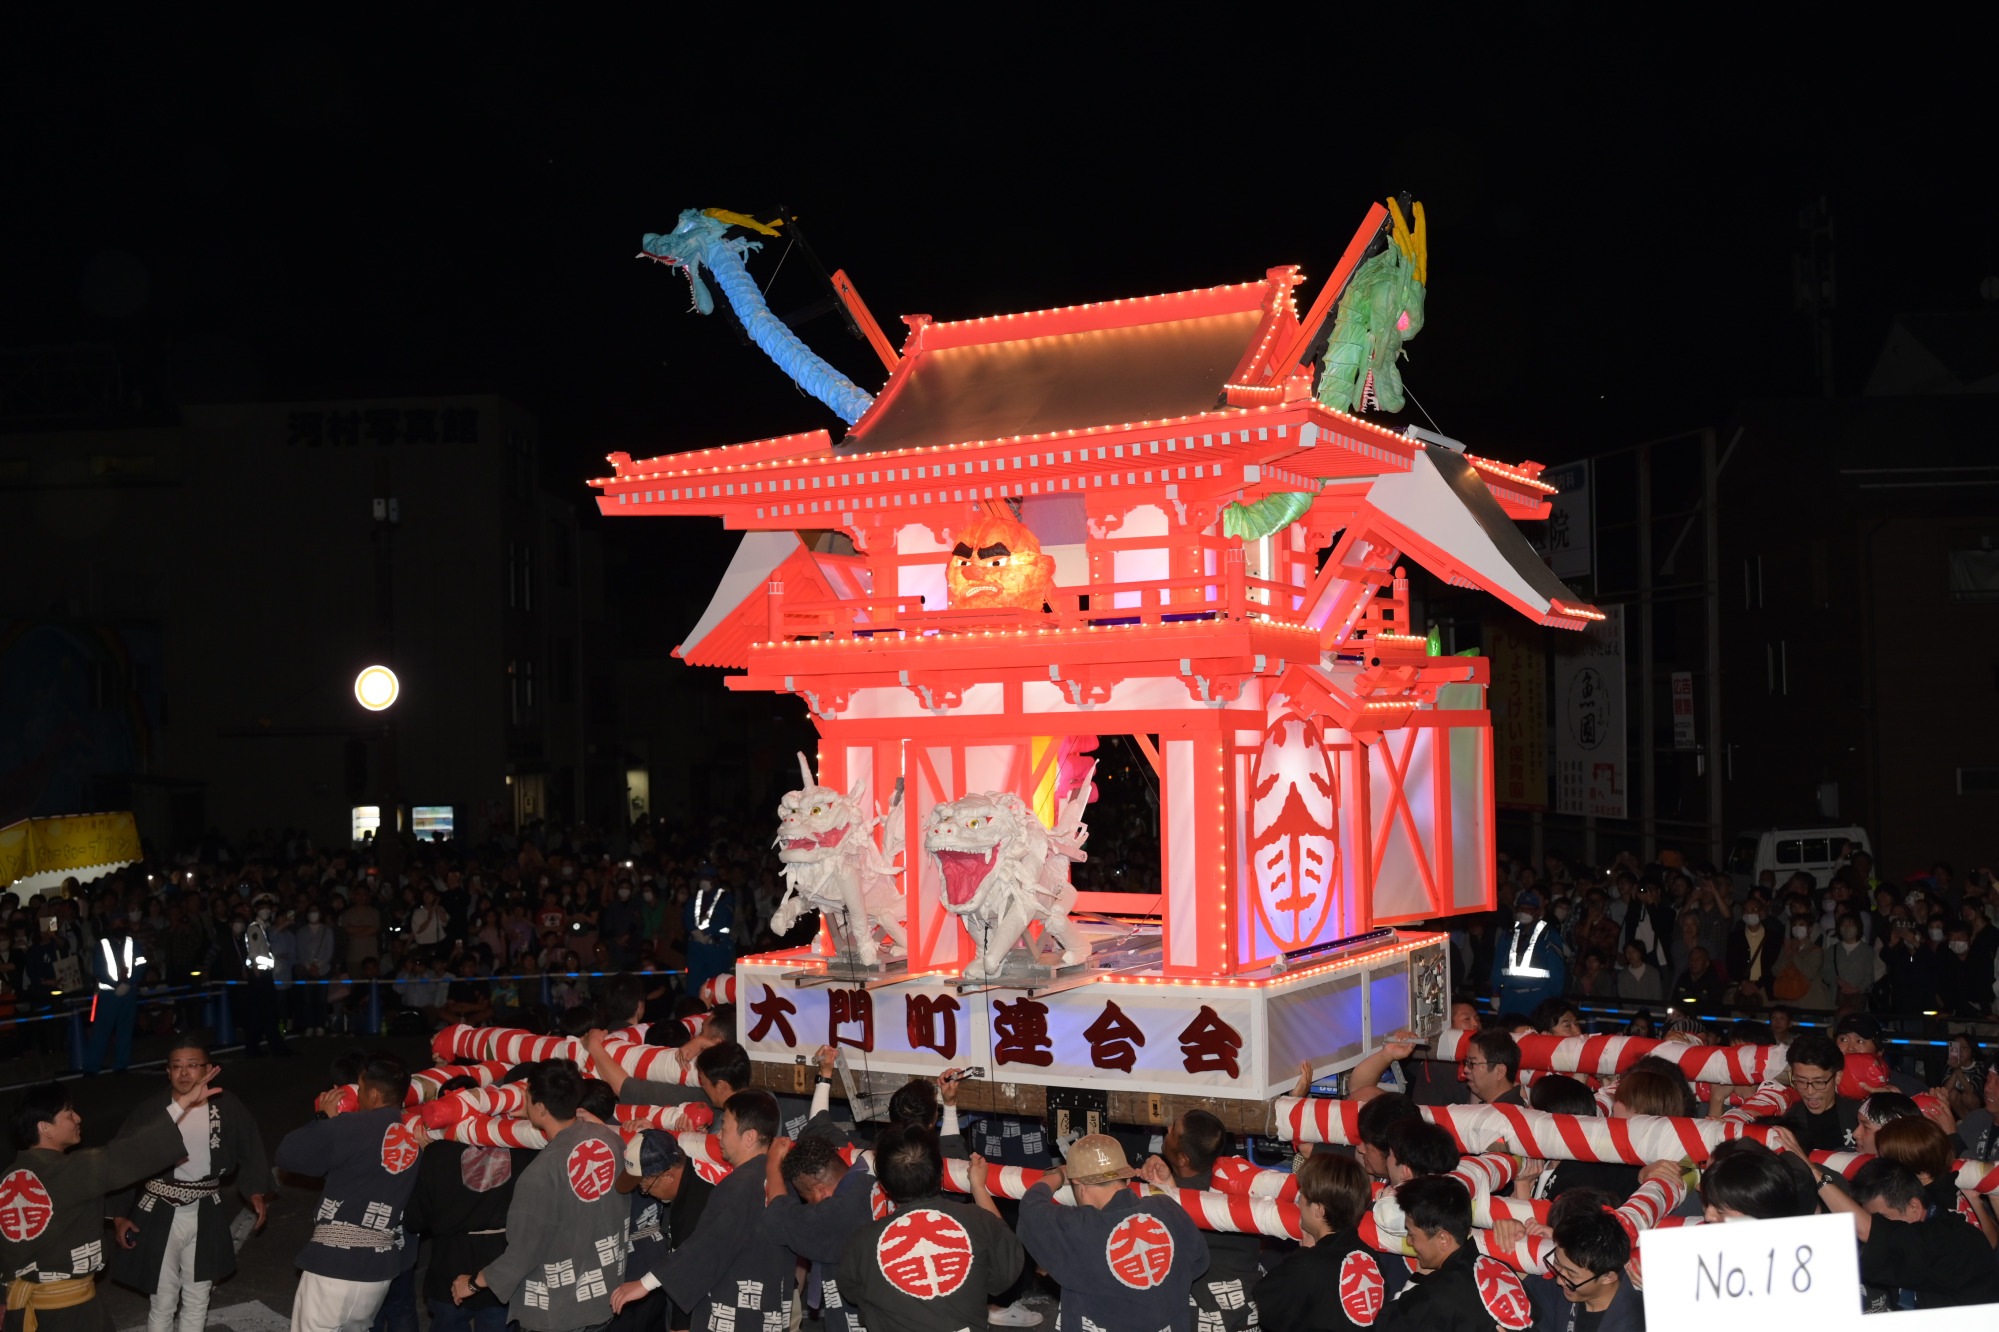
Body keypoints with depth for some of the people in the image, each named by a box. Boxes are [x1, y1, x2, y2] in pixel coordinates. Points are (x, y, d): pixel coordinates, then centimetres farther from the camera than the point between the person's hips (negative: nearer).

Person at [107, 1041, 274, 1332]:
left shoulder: (226, 1108, -8)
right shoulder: (149, 1109, -14)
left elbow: (250, 1150, 4)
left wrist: (256, 1190, -7)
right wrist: (119, 1215, -9)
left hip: (206, 1217, 3)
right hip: (159, 1216, -2)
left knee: (197, 1302, 15)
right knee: (163, 1302, 4)